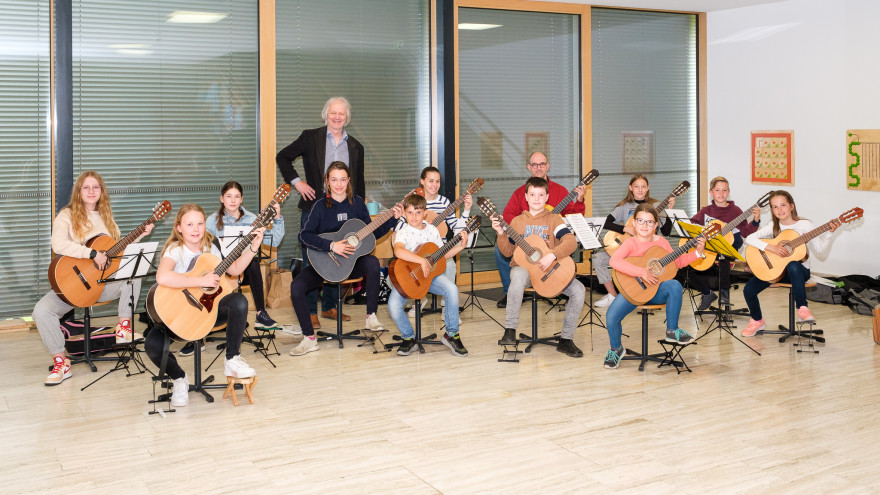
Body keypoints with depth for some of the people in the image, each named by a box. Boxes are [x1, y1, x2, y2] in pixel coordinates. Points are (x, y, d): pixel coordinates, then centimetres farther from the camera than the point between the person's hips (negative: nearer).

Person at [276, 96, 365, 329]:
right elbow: (282, 157, 6)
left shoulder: (355, 147, 11)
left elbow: (359, 184, 15)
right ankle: (310, 312, 7)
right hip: (314, 207, -3)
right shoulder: (311, 138, 1)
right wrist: (296, 181, -4)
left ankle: (329, 307, 22)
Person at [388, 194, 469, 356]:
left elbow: (442, 255, 17)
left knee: (452, 289, -26)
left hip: (431, 273, 3)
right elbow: (398, 251, -31)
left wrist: (461, 246, 6)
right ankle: (408, 337, 4)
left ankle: (451, 334, -6)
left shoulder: (432, 230, 9)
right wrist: (422, 261, -35)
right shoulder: (403, 232, -8)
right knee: (393, 305, -27)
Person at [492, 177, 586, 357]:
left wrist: (552, 255, -27)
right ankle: (510, 331, -31)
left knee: (578, 290, -22)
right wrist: (501, 234, -9)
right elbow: (507, 252, 8)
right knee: (519, 276, -39)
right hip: (523, 266, -1)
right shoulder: (517, 221, 10)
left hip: (550, 269, 1)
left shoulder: (553, 219, 5)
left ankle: (566, 340, -9)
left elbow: (571, 242, -12)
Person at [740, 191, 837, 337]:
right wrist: (771, 247, -22)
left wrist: (829, 233, -22)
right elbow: (749, 239, -11)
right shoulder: (773, 227, 1)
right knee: (749, 289, -16)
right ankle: (757, 321, 12)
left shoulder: (805, 225, -5)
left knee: (793, 266, -41)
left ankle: (802, 310, -35)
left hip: (800, 270, -3)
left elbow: (819, 250, -10)